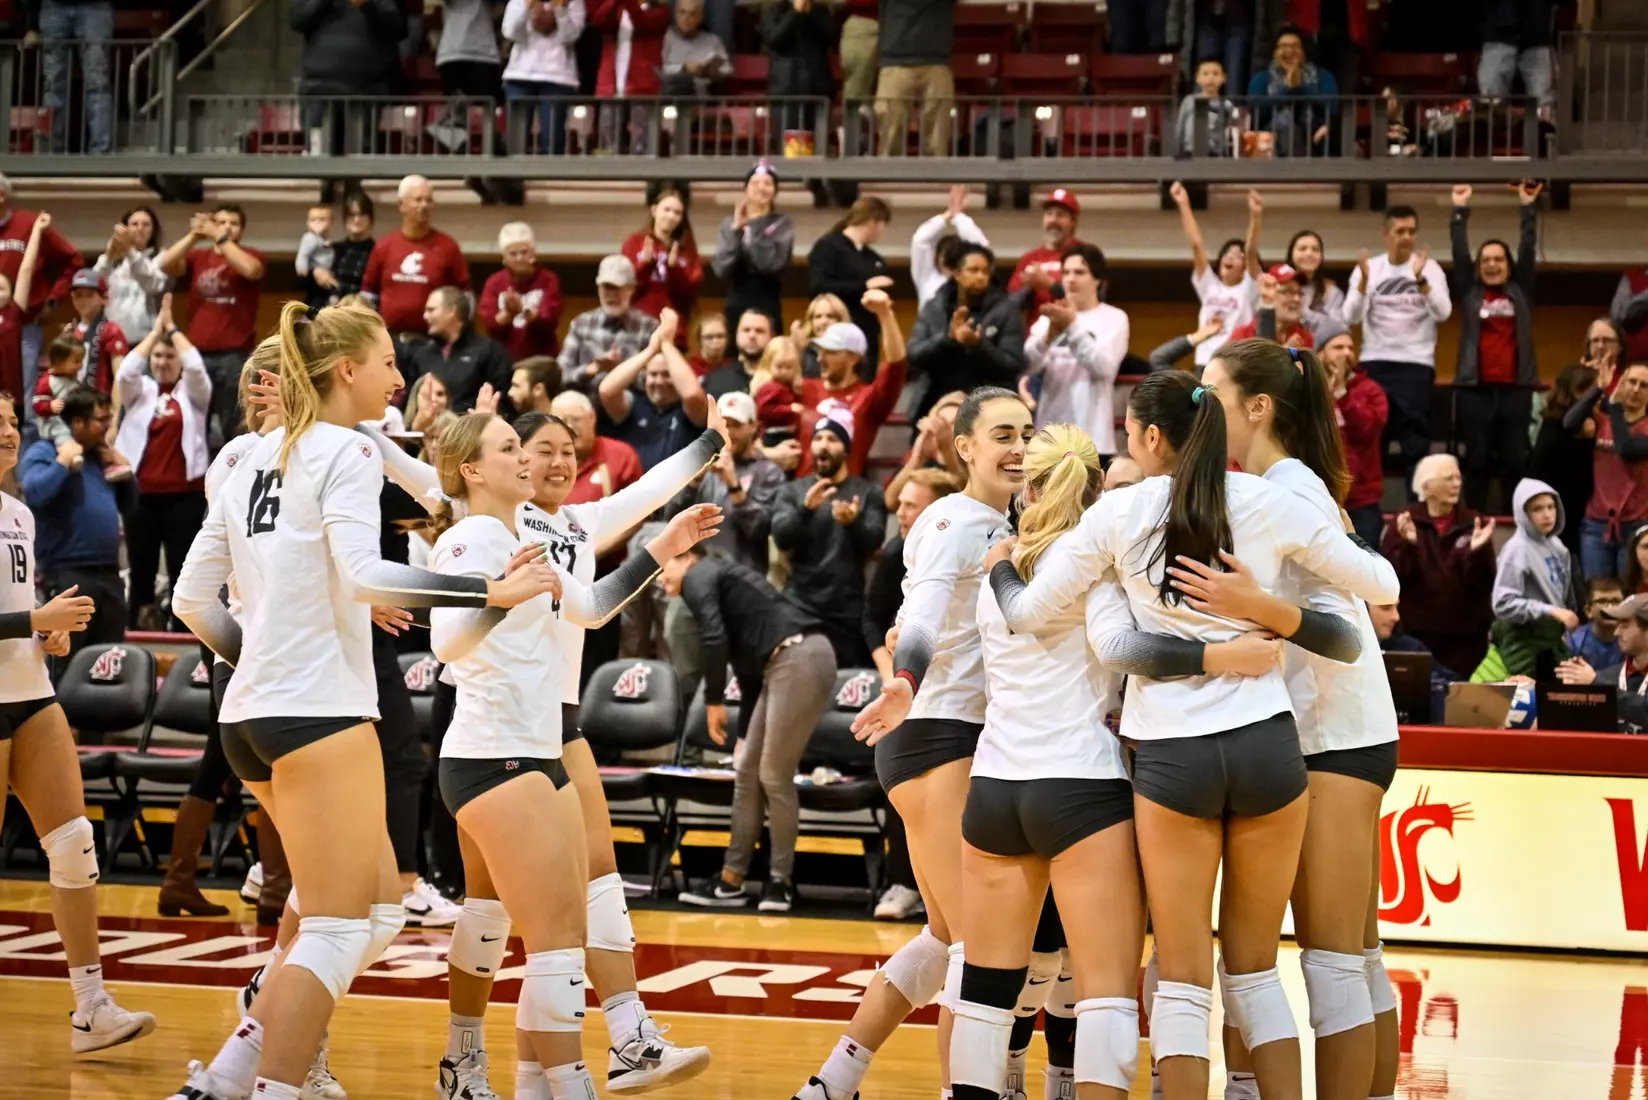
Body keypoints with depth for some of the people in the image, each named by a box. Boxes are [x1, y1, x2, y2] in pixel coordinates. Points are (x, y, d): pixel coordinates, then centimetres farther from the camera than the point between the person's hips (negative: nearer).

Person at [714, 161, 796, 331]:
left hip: (767, 307, -2)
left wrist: (756, 226, -12)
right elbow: (722, 270, -5)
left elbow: (773, 264, -14)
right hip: (736, 306, 2)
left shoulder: (783, 223, 2)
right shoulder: (730, 223, 7)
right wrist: (736, 230, -11)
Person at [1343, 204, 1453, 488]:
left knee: (1414, 440, -5)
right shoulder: (1368, 267, 4)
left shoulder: (1429, 267, 1)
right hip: (1375, 363, 2)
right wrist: (1364, 280, -22)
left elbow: (1442, 313, -12)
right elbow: (1351, 317, -7)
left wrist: (1420, 278, -25)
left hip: (1416, 364, -2)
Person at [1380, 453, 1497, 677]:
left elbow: (1483, 585, -2)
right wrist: (1408, 545, -21)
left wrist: (1477, 552, -20)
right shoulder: (1404, 522, 3)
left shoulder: (1475, 523, 5)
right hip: (1416, 634, -1)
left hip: (1466, 636, 1)